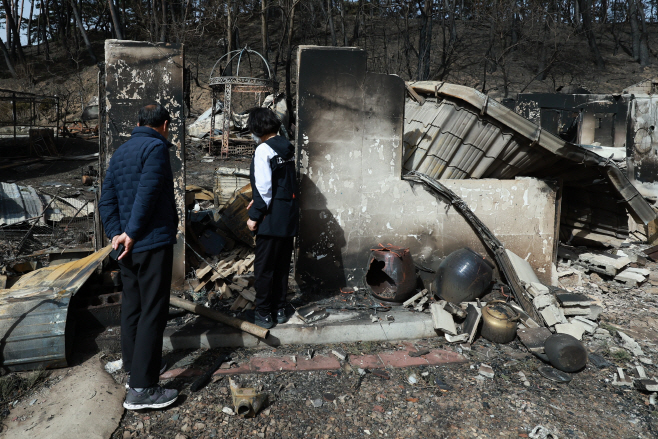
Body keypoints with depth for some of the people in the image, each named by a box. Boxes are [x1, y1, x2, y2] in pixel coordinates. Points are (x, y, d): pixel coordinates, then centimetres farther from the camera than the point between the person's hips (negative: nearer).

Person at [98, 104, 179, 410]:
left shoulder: (120, 152, 15)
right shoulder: (156, 147, -10)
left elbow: (106, 200, 10)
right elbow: (147, 194, -21)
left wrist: (116, 234, 1)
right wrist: (131, 234, -15)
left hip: (129, 246, 9)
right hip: (154, 243, -8)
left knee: (131, 306, 17)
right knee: (153, 313, -4)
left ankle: (133, 364, 32)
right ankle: (141, 388, -1)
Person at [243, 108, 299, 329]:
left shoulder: (264, 149, -14)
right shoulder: (287, 147, 11)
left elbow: (264, 187, -19)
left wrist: (255, 215, -10)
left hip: (272, 218, -8)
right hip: (289, 215, 8)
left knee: (264, 266, 3)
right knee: (282, 264, 15)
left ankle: (263, 313, 12)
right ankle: (280, 309, 25)